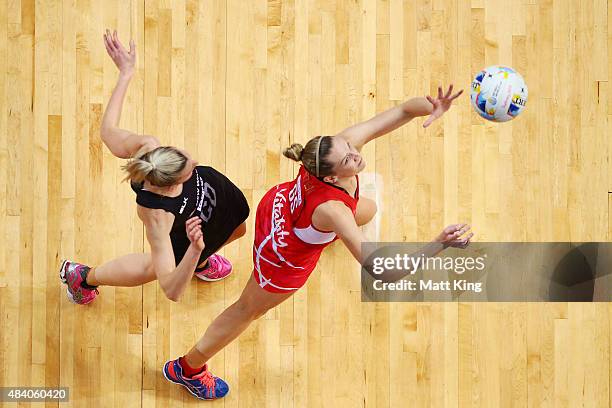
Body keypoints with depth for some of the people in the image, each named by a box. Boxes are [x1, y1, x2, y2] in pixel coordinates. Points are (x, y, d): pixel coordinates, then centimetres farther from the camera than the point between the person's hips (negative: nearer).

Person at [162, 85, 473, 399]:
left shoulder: (346, 140, -32)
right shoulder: (333, 210, -48)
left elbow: (403, 110, -29)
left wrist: (431, 107, -52)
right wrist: (439, 245, -58)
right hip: (285, 256, -7)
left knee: (367, 210, 30)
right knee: (249, 310, 19)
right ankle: (187, 368, 43)